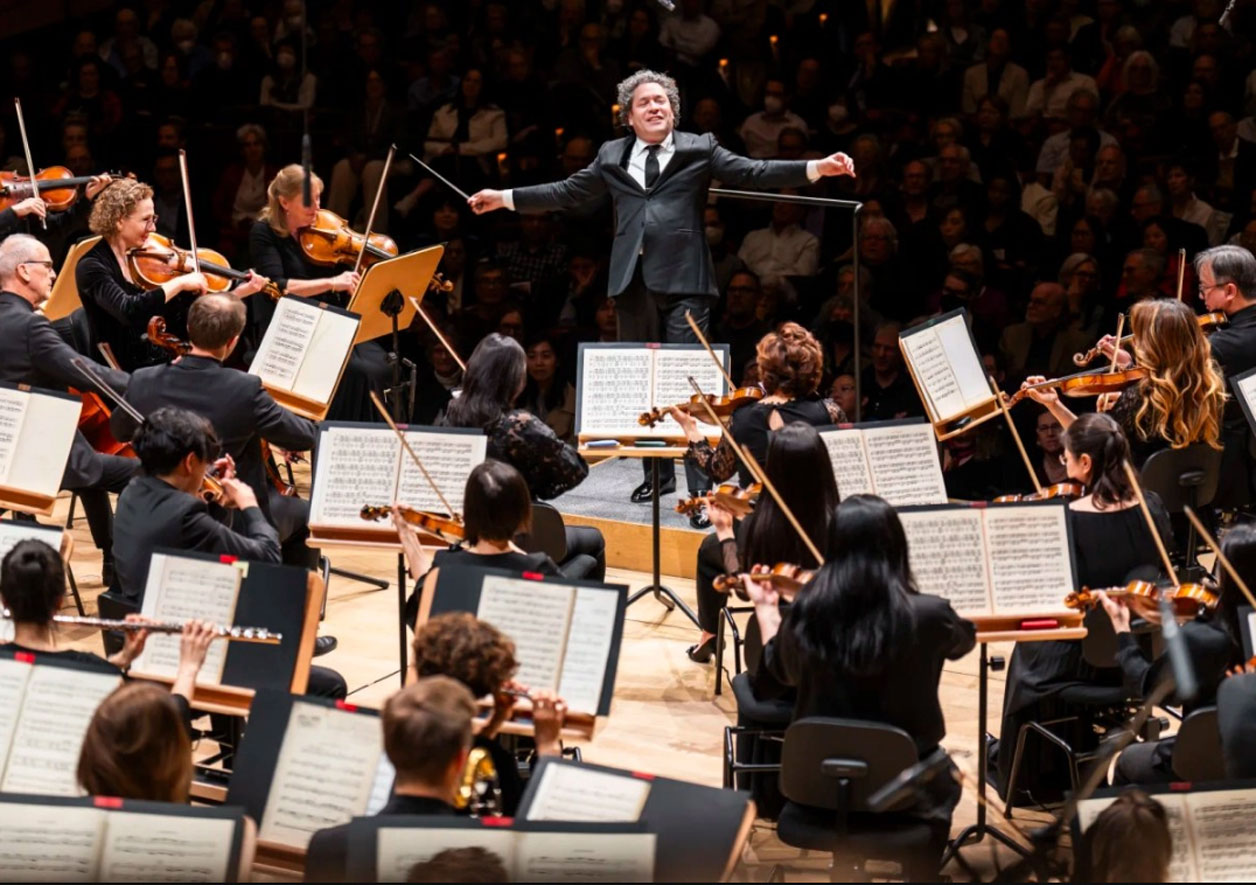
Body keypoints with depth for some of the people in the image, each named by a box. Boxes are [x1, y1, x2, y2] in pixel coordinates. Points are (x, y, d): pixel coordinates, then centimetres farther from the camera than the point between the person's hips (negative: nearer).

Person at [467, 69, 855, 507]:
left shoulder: (699, 149, 6)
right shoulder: (612, 157, 15)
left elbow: (753, 173, -2)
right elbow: (567, 193, 21)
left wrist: (817, 169, -14)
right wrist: (503, 198, 19)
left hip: (683, 280, -4)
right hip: (633, 282, 4)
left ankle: (703, 483, -10)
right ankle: (657, 473, 24)